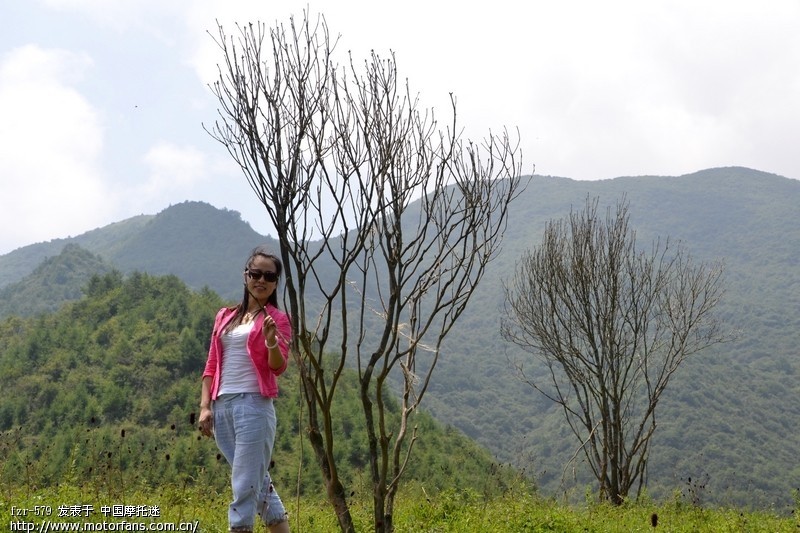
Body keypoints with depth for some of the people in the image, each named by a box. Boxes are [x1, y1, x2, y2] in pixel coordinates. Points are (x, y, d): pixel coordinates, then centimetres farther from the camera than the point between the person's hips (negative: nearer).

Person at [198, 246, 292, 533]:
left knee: (245, 488, -6)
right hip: (222, 406, 6)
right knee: (258, 483, 13)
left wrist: (272, 343, -30)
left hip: (254, 405, -6)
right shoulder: (225, 316, 16)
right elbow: (212, 365, 15)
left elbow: (278, 367, -9)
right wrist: (205, 406, 5)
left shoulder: (277, 319, 1)